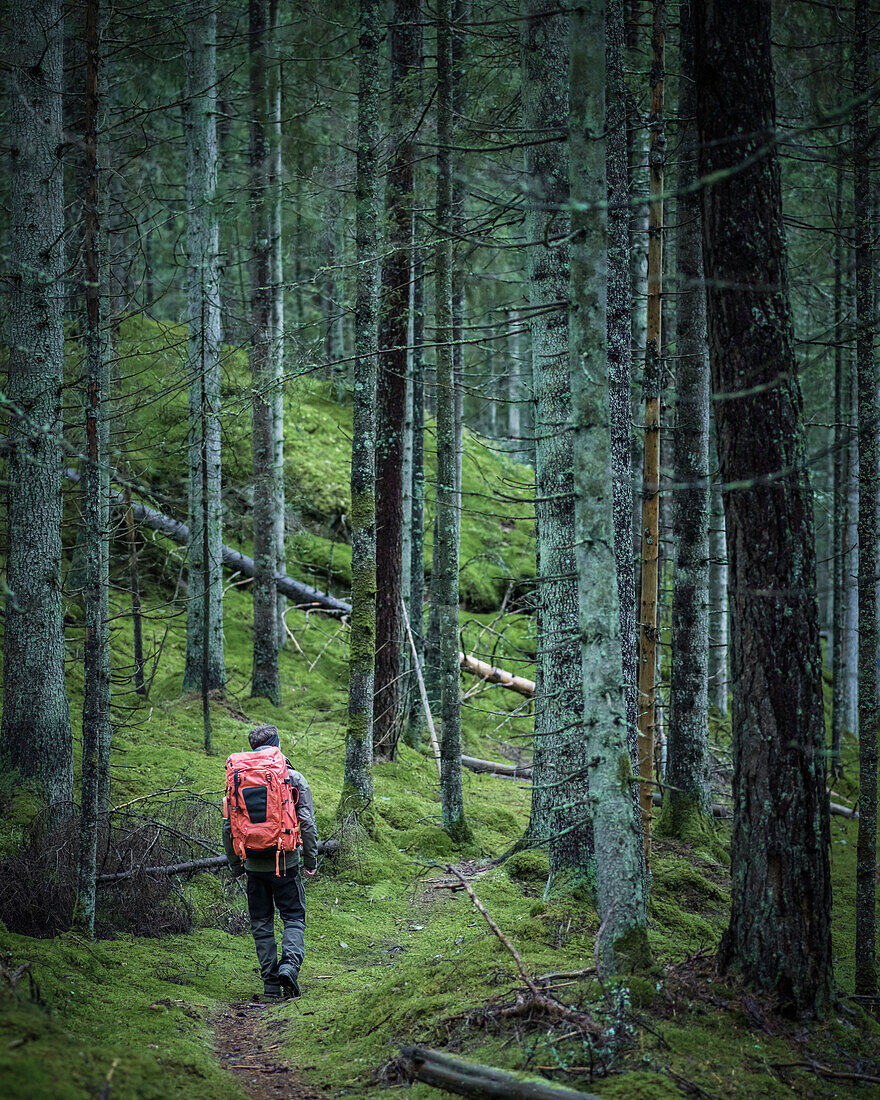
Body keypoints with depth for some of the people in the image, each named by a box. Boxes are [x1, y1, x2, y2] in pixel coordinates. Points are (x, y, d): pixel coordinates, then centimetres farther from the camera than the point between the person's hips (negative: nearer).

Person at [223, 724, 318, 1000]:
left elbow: (228, 826, 4)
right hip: (285, 862, -2)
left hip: (254, 864, 2)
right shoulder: (293, 777, -4)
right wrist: (311, 860, 4)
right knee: (294, 917, 7)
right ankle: (290, 963, -17)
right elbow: (307, 823, -5)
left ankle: (270, 982, 8)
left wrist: (235, 863, 14)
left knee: (261, 923, 11)